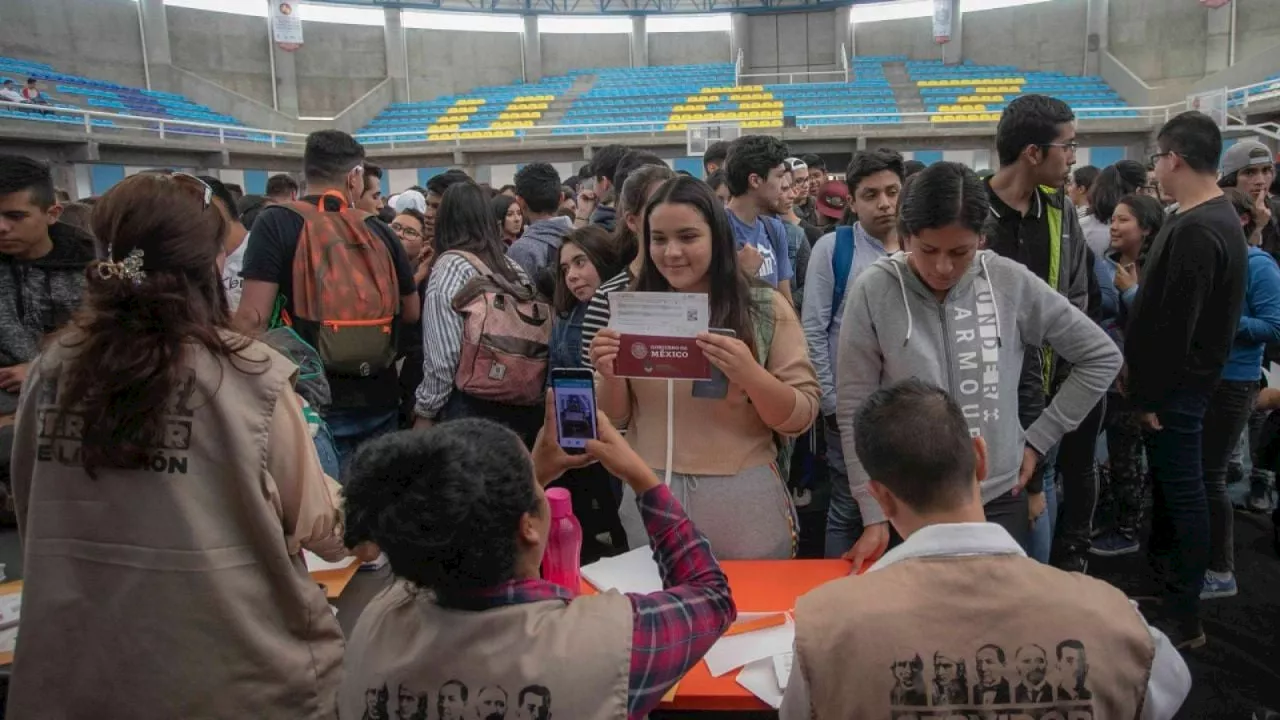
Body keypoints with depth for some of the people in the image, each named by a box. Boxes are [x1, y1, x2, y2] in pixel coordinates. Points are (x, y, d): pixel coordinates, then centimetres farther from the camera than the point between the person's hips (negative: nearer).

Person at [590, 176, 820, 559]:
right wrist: (610, 376, -14)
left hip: (742, 503, -2)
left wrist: (749, 374, -23)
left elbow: (801, 418, -5)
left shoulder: (766, 309, -4)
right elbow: (616, 418, 7)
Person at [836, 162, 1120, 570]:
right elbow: (855, 410, -7)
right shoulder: (874, 291, -11)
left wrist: (1039, 439, 3)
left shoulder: (1012, 283, -6)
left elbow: (1101, 357, 6)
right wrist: (874, 515, -8)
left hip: (1000, 501, 2)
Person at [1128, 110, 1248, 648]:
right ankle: (1161, 582, 37)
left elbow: (1174, 325, -24)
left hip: (1176, 385, -10)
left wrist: (1151, 395, -17)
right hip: (1181, 379, 10)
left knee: (1182, 493, -2)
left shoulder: (1195, 230, -23)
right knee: (1170, 487, 21)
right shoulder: (1214, 218, 11)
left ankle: (1183, 619, 9)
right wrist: (1142, 379, 18)